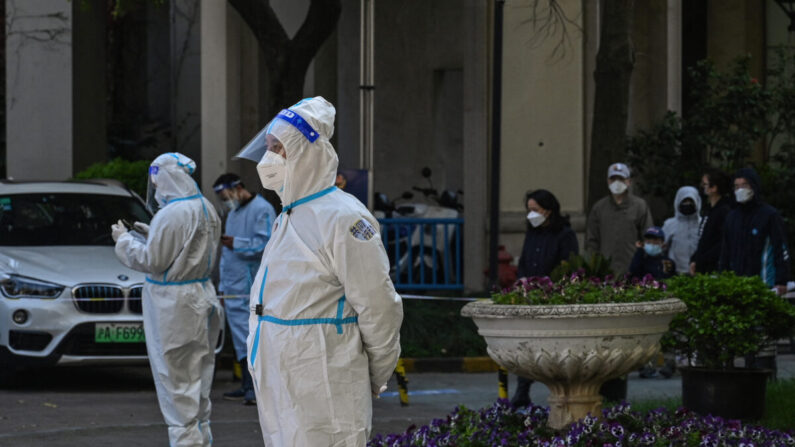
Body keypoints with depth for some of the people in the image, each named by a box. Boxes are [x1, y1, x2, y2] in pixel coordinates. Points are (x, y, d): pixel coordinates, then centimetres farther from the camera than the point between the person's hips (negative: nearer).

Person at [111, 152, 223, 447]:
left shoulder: (172, 215, -21)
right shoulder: (205, 209, 9)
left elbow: (152, 260, -17)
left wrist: (124, 240, -2)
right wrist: (151, 234, 17)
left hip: (174, 303, -10)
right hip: (201, 296, 10)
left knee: (175, 376, -5)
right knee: (196, 373, 16)